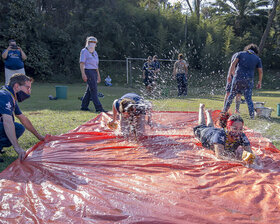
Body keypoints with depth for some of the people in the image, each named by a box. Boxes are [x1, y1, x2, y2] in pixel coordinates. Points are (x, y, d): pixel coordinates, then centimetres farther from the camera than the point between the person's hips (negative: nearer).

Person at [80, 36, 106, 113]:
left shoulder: (95, 53, 19)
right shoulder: (84, 51, -4)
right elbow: (81, 63, -11)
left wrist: (98, 75, 20)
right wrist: (83, 74, -21)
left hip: (94, 72, 8)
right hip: (88, 72, -8)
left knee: (89, 90, 9)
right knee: (93, 90, -12)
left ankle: (84, 106, 16)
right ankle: (98, 108, -14)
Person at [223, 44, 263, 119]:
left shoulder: (241, 53, 11)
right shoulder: (257, 58, 12)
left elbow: (233, 64, -1)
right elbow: (260, 71, 8)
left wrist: (230, 75, 2)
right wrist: (259, 82, 18)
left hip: (238, 77, 0)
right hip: (248, 80, 0)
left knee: (231, 95, 13)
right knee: (248, 99, 6)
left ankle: (225, 110, 21)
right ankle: (252, 115, 1)